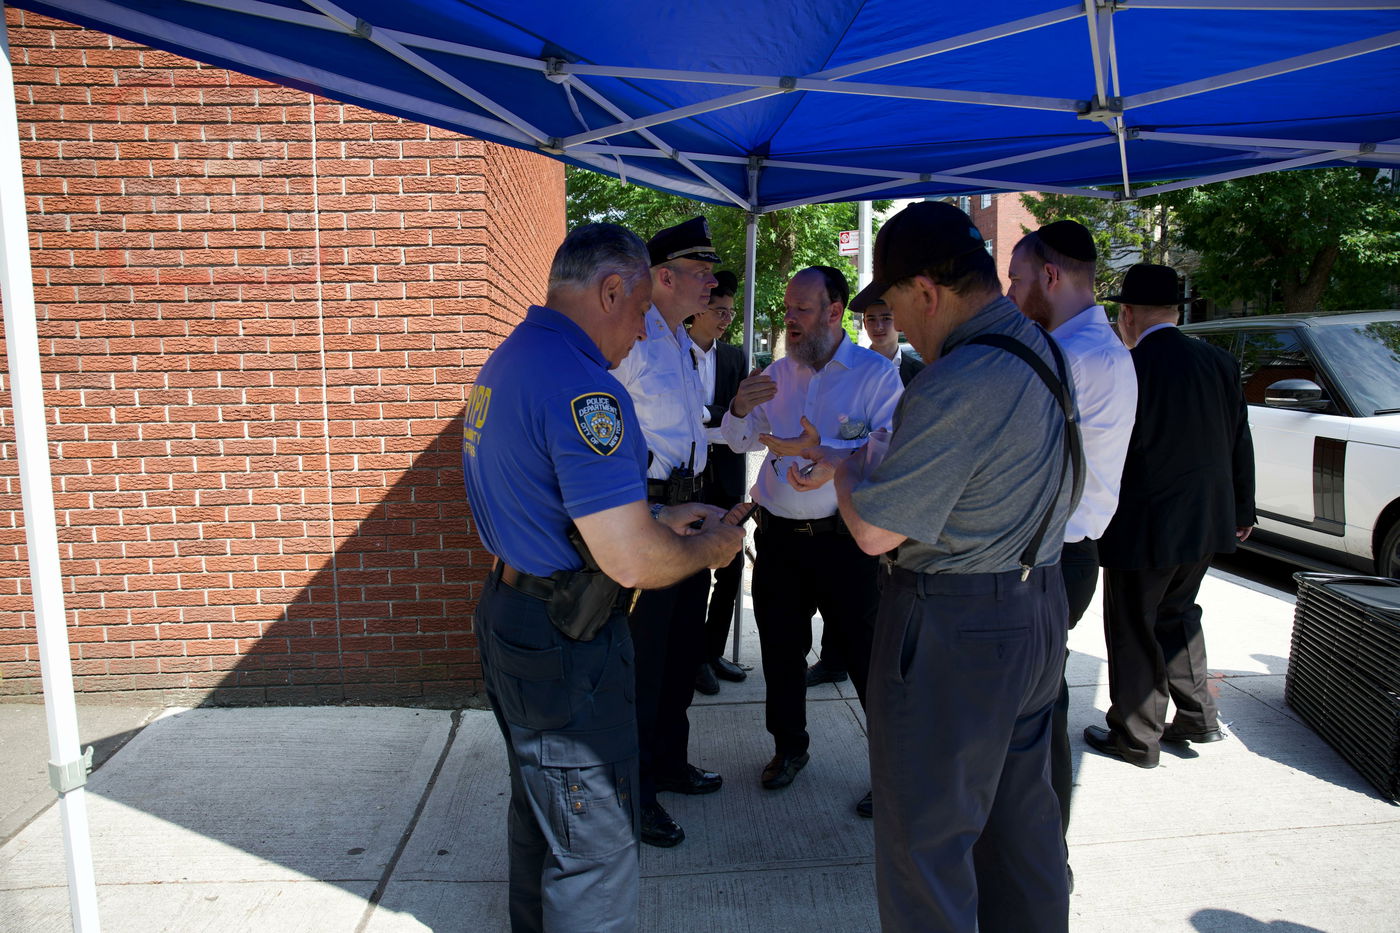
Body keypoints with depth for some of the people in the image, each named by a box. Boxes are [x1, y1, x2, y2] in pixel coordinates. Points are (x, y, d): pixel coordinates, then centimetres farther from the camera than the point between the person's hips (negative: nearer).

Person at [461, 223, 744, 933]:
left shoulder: (507, 361, 8)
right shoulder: (581, 388, -25)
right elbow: (631, 561, -29)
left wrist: (657, 520, 16)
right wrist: (709, 547, -9)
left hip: (510, 616, 11)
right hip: (566, 647, -10)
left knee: (540, 815, 28)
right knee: (594, 848, 7)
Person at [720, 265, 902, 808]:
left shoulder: (876, 373, -6)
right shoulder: (778, 374, 10)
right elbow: (741, 443, 14)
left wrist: (824, 452, -27)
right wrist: (739, 409, -7)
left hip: (844, 539, -5)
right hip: (777, 535, 5)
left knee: (866, 652, 2)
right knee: (780, 648, 16)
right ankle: (789, 747, 37)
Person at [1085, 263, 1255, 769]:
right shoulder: (1220, 362, 3)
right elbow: (1240, 442, 10)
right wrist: (1242, 510, 20)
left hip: (1145, 527, -7)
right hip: (1205, 521, 7)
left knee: (1134, 630, 8)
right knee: (1176, 614, 25)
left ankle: (1136, 737, 20)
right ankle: (1197, 716, 32)